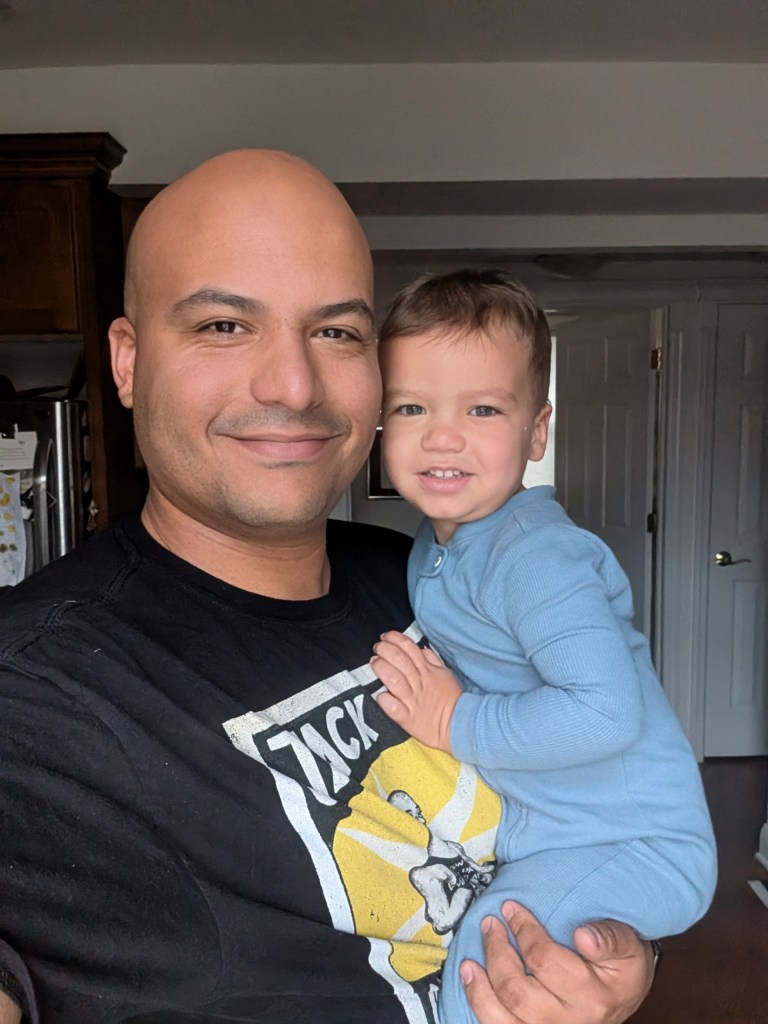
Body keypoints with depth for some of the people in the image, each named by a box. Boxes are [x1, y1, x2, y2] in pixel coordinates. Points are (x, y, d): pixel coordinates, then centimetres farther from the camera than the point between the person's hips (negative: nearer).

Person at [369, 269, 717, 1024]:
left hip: (636, 843, -8)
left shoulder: (535, 556, -26)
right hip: (541, 831, 9)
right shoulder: (434, 547, 2)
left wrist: (456, 723, -25)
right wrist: (419, 679, 0)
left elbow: (607, 709, -35)